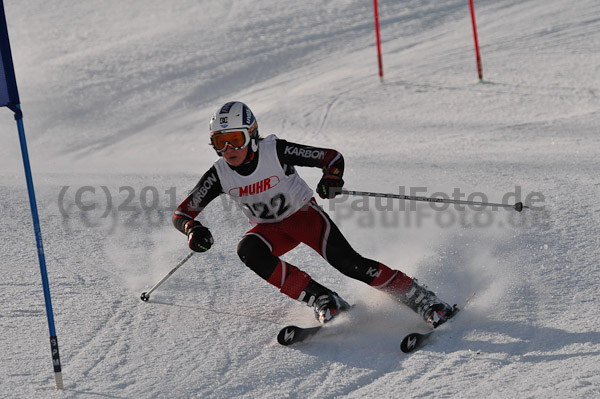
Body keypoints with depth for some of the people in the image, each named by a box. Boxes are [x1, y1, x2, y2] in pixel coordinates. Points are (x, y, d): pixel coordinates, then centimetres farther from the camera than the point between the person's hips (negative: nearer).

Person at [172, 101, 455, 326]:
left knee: (348, 262, -24)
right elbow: (182, 213, -10)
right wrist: (193, 229, -34)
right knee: (248, 250, -30)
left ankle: (421, 300, -13)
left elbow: (332, 156, -19)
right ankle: (322, 301, -26)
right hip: (271, 229, 4)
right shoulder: (219, 175, -17)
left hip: (304, 214, -3)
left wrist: (332, 177, -42)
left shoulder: (275, 152, -25)